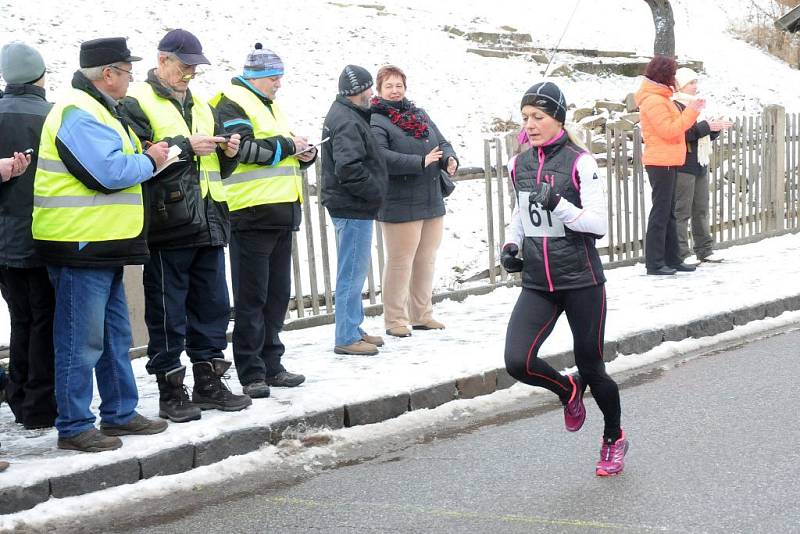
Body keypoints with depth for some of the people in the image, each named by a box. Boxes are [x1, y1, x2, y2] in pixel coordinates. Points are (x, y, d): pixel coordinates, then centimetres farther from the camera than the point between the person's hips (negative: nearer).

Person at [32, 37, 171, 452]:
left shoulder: (95, 109, 19)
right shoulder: (77, 112, -16)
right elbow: (108, 171, -24)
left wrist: (144, 159, 8)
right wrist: (149, 161, -8)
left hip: (102, 245, 11)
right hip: (81, 244, -11)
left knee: (115, 335, 17)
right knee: (81, 340, -4)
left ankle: (120, 413, 27)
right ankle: (74, 427, 4)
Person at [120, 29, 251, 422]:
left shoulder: (200, 106, 20)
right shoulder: (137, 103, -3)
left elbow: (219, 168, 24)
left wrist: (228, 152, 3)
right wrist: (186, 147, -17)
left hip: (208, 224, 7)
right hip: (166, 225, -7)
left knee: (212, 308, 11)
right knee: (167, 315, 0)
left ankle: (209, 383, 22)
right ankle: (170, 392, 8)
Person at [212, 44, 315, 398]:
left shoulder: (271, 107, 23)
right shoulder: (232, 104, -6)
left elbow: (284, 153, 28)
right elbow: (243, 148, -21)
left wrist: (304, 153, 6)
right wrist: (288, 146, -10)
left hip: (281, 212, 9)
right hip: (252, 212, -9)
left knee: (278, 293, 12)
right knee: (252, 296, -4)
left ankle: (271, 365, 21)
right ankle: (251, 373, 1)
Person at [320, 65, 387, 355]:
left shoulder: (344, 114, 15)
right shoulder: (348, 122, -18)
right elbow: (349, 168, -27)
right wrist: (376, 192, -16)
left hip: (351, 207, 11)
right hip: (354, 209, -11)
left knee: (353, 272, 18)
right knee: (352, 273, -5)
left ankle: (353, 329, 28)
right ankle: (347, 338, 0)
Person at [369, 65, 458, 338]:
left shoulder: (420, 115, 15)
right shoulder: (376, 121, -8)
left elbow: (442, 142, 18)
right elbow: (380, 157, -23)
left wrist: (450, 159, -6)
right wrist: (421, 162, -23)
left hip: (433, 203, 7)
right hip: (400, 207, -7)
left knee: (426, 261, 13)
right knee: (400, 263, -2)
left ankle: (421, 315, 25)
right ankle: (395, 320, 8)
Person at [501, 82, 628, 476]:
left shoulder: (580, 162, -10)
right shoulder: (519, 165, 6)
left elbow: (600, 224, -14)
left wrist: (558, 205, -28)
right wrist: (511, 243, 8)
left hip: (581, 281, -4)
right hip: (537, 284, 4)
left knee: (591, 368, 7)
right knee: (517, 362, -15)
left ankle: (614, 439, 35)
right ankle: (568, 390, 19)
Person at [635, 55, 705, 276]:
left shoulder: (660, 98, 18)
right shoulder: (654, 100, -15)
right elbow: (669, 130, -20)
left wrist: (692, 111, 11)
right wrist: (691, 112, -14)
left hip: (667, 162, 11)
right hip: (661, 162, -11)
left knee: (668, 212, 14)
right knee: (661, 212, -7)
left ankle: (672, 258, 20)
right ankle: (654, 263, -4)